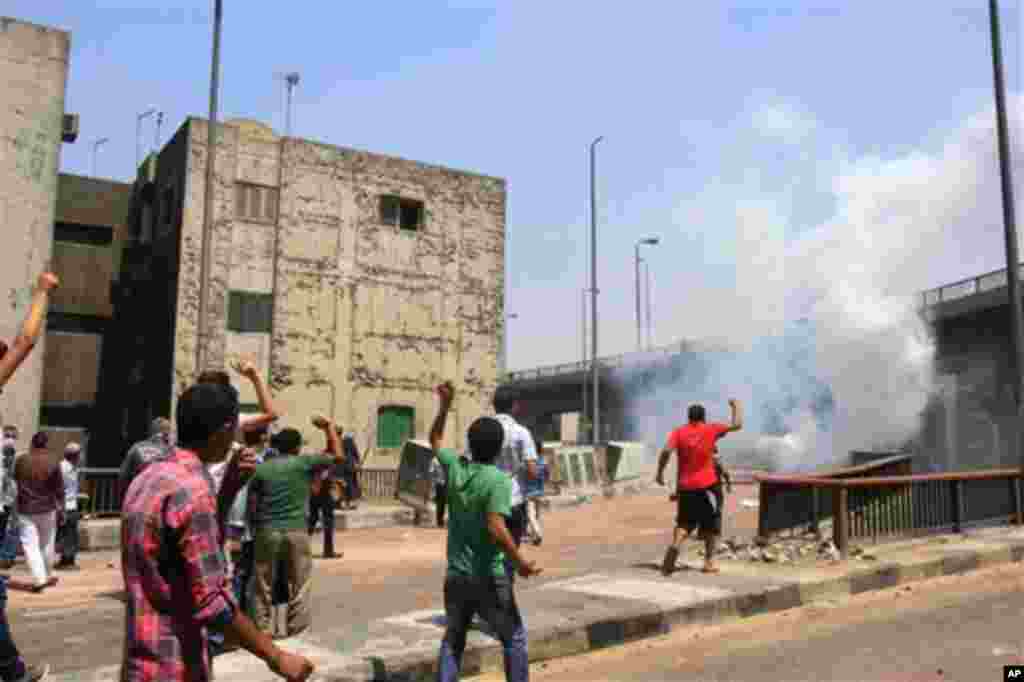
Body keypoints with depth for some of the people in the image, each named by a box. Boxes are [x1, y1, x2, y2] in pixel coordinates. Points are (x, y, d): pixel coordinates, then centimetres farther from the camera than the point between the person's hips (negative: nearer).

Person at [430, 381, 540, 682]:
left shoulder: (456, 468, -1)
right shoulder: (498, 479, -17)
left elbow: (435, 440, 18)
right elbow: (496, 527, -27)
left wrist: (445, 404, 16)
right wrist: (520, 562, -17)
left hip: (456, 575, 5)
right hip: (489, 577, -5)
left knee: (453, 640, 19)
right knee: (515, 638, 12)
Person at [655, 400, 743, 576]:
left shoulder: (679, 432, 1)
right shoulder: (711, 429, -2)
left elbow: (666, 451, -12)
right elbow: (737, 425, 3)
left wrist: (660, 472, -4)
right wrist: (736, 407, 19)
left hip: (685, 486, 2)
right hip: (706, 485, -2)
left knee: (684, 522, 13)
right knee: (711, 524, 13)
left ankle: (675, 545, -14)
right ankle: (709, 561, 12)